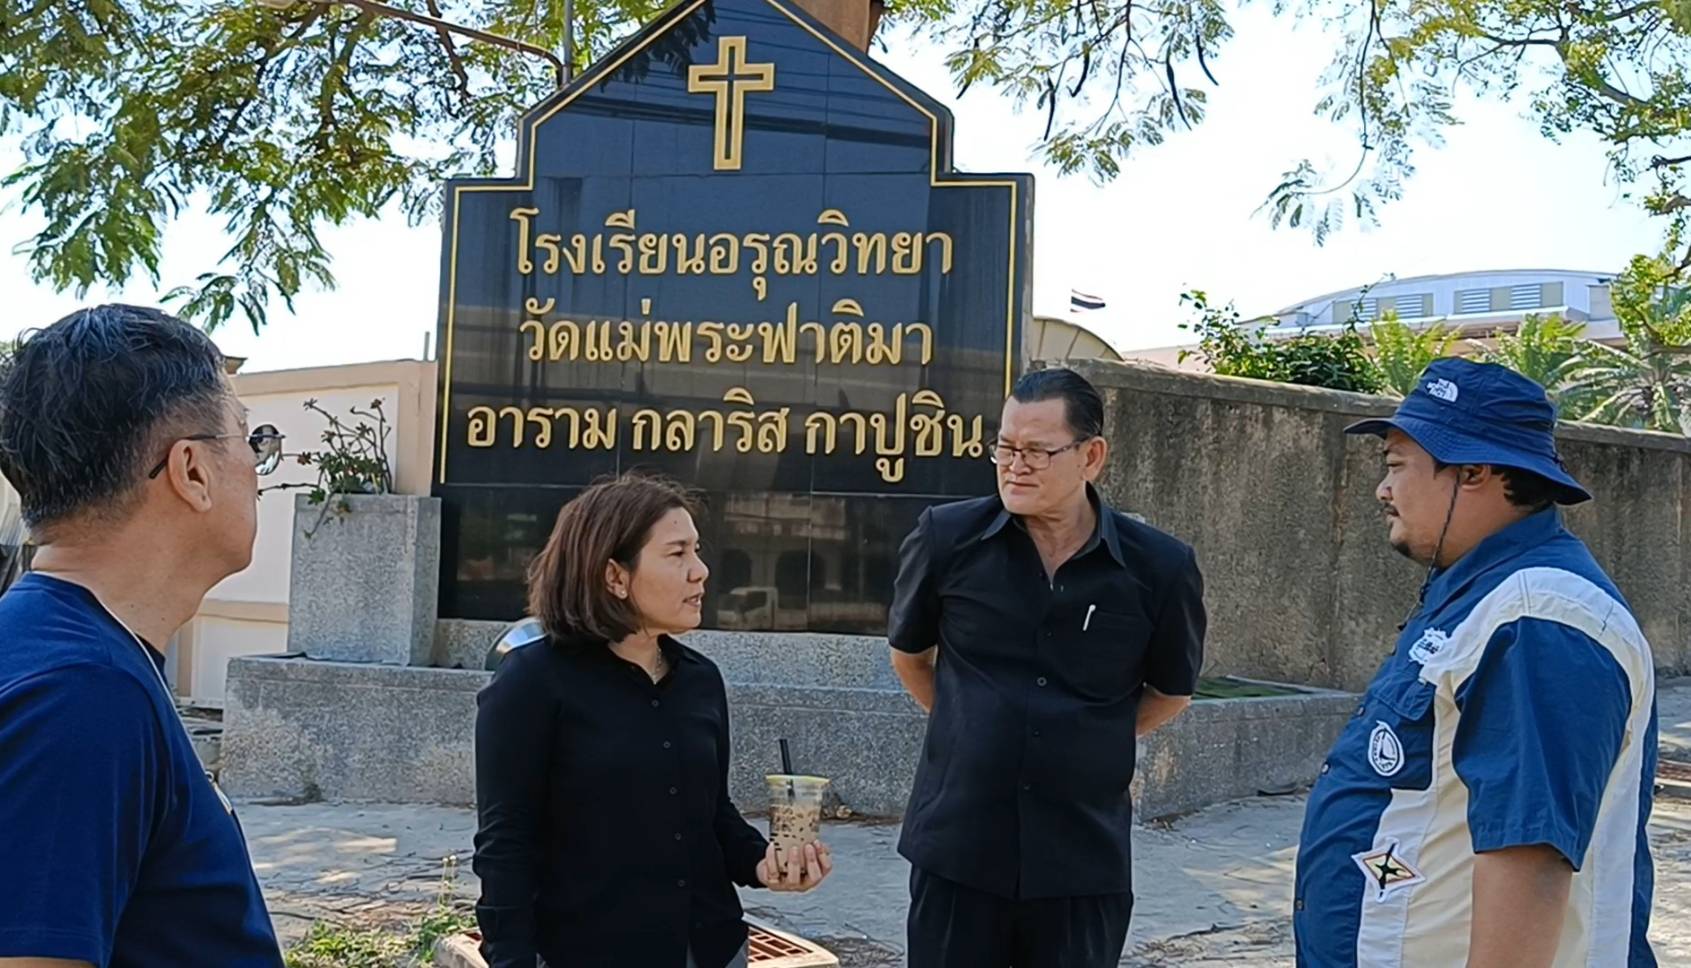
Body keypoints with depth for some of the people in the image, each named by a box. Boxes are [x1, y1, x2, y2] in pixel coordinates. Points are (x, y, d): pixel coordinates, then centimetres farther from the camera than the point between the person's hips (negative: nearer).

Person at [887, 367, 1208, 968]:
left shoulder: (1159, 569, -6)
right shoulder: (947, 538, -5)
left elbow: (1171, 691, 13)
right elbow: (909, 653, 14)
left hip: (1085, 864, 0)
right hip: (955, 851, 0)